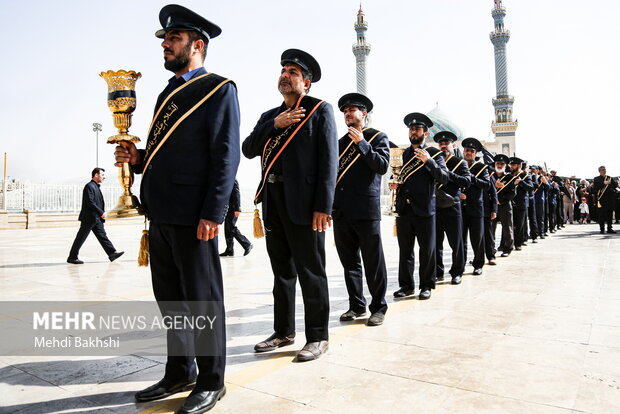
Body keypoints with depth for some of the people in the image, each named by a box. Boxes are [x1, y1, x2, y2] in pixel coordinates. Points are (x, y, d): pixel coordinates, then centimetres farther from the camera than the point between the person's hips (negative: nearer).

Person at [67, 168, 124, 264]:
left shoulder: (96, 186, 17)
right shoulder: (89, 186, -13)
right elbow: (90, 202, -21)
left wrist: (101, 212, 10)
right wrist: (101, 212, -20)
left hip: (97, 219, 9)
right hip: (89, 218, -9)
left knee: (102, 236, 5)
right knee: (81, 238, 0)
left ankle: (112, 253, 2)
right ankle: (72, 257, 9)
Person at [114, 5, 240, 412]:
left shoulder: (218, 89, -3)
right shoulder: (167, 94, 21)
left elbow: (226, 155, -13)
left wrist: (212, 214, -19)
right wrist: (138, 158, 4)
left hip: (193, 216, -9)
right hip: (161, 214, 9)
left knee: (202, 300, 2)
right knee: (170, 298, 17)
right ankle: (179, 373, 33)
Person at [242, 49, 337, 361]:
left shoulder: (320, 110, 1)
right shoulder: (270, 116, 19)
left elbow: (328, 160, -8)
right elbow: (248, 150, 9)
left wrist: (323, 206, -16)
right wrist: (274, 125, -5)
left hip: (303, 203, -6)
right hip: (273, 201, 6)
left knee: (310, 271, 1)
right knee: (282, 270, 14)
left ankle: (317, 337, 13)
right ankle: (284, 332, 27)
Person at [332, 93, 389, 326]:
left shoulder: (377, 137, 5)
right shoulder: (340, 143, 20)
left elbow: (383, 166, -9)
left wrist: (362, 144, -13)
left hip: (366, 211, -5)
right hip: (342, 210, 6)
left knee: (373, 262, -1)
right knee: (349, 262, 10)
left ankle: (378, 307, 11)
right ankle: (357, 305, 21)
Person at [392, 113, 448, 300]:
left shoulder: (434, 153, 3)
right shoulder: (403, 154, 17)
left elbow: (444, 178, -8)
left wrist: (429, 161, -20)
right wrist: (395, 185, 6)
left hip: (425, 209, -4)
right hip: (404, 208, 4)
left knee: (427, 250, 2)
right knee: (405, 250, 8)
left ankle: (426, 286, 14)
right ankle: (406, 285, 18)